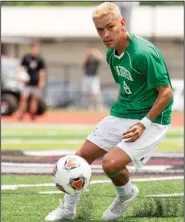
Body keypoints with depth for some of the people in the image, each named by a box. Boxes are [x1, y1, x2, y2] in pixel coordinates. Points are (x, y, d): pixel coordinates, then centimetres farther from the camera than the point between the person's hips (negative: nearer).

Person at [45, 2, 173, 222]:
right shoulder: (112, 54, 3)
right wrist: (117, 111, 13)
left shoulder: (144, 54, -24)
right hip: (122, 114, 8)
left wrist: (143, 124, -22)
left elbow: (166, 93, -20)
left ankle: (126, 194, 10)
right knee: (82, 155, 7)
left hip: (151, 120, -8)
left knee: (111, 163, -24)